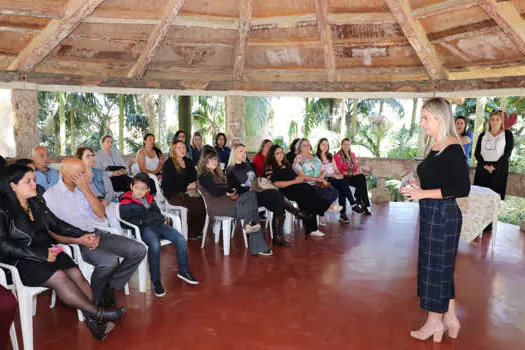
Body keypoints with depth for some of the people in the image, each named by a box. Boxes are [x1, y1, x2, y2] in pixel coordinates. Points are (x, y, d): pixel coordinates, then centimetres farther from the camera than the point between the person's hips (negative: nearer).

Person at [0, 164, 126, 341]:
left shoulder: (37, 202, 13)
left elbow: (56, 224, 18)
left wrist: (83, 235, 6)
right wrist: (40, 254, -20)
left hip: (46, 251, 6)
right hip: (21, 261, -6)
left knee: (76, 273, -21)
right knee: (59, 277, -30)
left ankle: (93, 321, -25)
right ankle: (98, 314, -23)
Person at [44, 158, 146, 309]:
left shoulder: (83, 188, 15)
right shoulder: (51, 195, -2)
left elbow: (101, 214, 4)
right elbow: (53, 232, -8)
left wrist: (86, 189, -4)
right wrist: (79, 240, -24)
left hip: (97, 234, 6)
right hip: (75, 240, -6)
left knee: (139, 250, -10)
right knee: (109, 261, -34)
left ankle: (110, 288, -1)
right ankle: (94, 302, -8)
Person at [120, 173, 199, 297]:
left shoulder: (150, 198, 22)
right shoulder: (125, 204, 2)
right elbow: (126, 222, -6)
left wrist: (156, 219, 4)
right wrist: (145, 221, -4)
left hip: (157, 225, 6)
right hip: (143, 230, -5)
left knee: (180, 239, -16)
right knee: (155, 245, -36)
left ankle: (183, 271, 0)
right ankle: (155, 281, -23)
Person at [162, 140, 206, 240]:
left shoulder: (189, 162, 18)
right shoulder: (168, 164, -1)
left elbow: (195, 177, 20)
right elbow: (168, 184, -8)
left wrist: (194, 184, -4)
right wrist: (186, 187, -14)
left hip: (189, 191, 6)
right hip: (174, 195, -5)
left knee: (204, 202, -25)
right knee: (195, 204, -30)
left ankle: (198, 230, -11)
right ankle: (190, 233, -13)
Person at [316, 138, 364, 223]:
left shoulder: (330, 156, 21)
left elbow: (335, 169, 18)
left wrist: (339, 174, -4)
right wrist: (333, 175, -17)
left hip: (335, 178, 5)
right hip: (325, 180, -5)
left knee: (342, 189, -27)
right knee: (343, 184, -30)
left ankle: (343, 214, -28)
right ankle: (354, 205, -25)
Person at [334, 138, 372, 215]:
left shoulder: (352, 154, 17)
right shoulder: (337, 156, -2)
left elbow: (356, 166, 15)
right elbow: (339, 171, -10)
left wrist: (358, 170, -10)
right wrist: (352, 173, -19)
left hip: (354, 176, 5)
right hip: (344, 178, -5)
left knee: (362, 177, -28)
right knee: (361, 183, -29)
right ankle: (363, 205, -22)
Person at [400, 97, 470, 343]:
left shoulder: (453, 149, -17)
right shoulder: (435, 148, 9)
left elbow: (462, 189, -21)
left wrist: (424, 193, -20)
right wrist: (415, 190, 3)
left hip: (443, 215, -9)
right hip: (431, 214, 9)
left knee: (436, 266, 4)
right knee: (441, 267, 17)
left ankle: (435, 322, 21)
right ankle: (450, 318, 31)